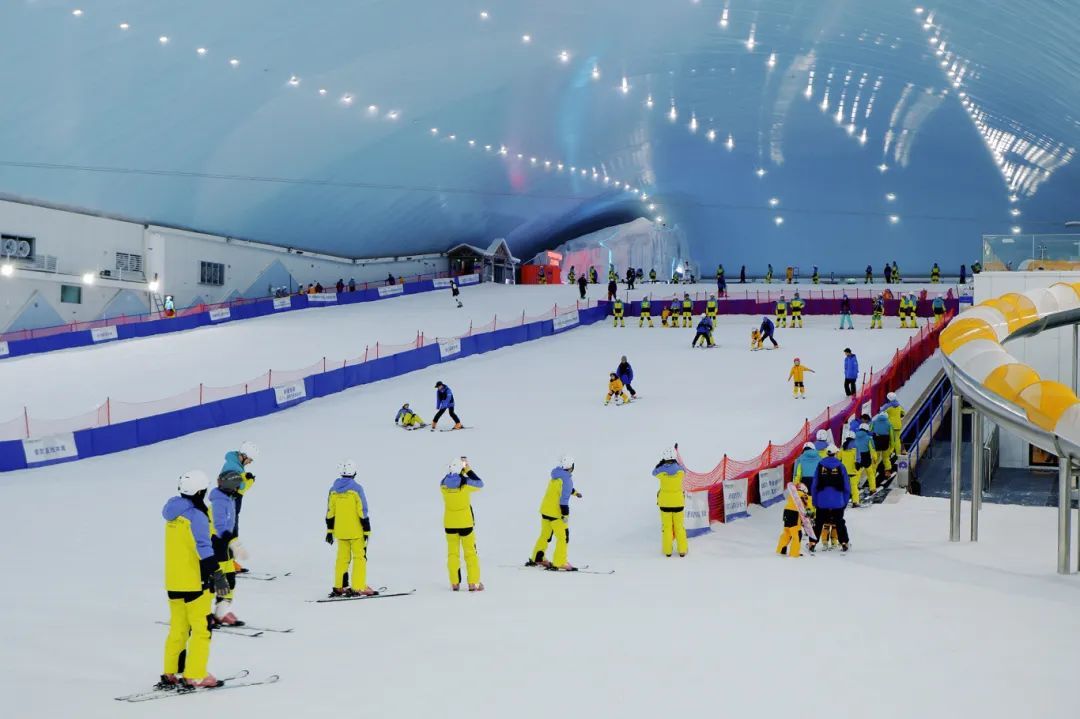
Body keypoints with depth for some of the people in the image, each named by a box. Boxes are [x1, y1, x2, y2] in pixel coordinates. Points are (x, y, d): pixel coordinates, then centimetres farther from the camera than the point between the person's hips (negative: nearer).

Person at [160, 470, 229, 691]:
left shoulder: (173, 514, 10)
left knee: (177, 628, 16)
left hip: (173, 582, 8)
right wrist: (216, 574, -26)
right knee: (201, 628, -1)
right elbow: (204, 548, -24)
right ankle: (195, 677, -3)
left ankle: (169, 674, 18)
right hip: (194, 582, -8)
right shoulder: (196, 516, -16)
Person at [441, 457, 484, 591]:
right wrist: (469, 471, 5)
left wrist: (459, 464, 10)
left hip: (449, 523, 3)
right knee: (470, 552, 6)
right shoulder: (465, 483, -17)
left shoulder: (443, 484, -7)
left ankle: (455, 583, 9)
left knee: (453, 552, 10)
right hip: (465, 522, -3)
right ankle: (473, 583, 4)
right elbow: (479, 484, 0)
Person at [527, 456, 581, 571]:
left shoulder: (556, 476, 9)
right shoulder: (566, 479, -19)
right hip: (556, 512, -9)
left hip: (545, 510, 9)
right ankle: (558, 563, -3)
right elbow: (564, 499, -24)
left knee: (545, 535, 19)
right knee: (563, 537, 0)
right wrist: (565, 515, -21)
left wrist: (575, 492, 46)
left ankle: (536, 559, 26)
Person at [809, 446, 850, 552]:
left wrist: (814, 500, 9)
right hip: (837, 501, 0)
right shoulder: (840, 466, -2)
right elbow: (846, 485, 2)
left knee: (819, 522, 8)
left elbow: (815, 484, 2)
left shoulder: (820, 465, 0)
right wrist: (846, 501, 10)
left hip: (822, 501, 0)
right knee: (839, 522, 11)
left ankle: (813, 543, 5)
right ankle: (844, 543, 11)